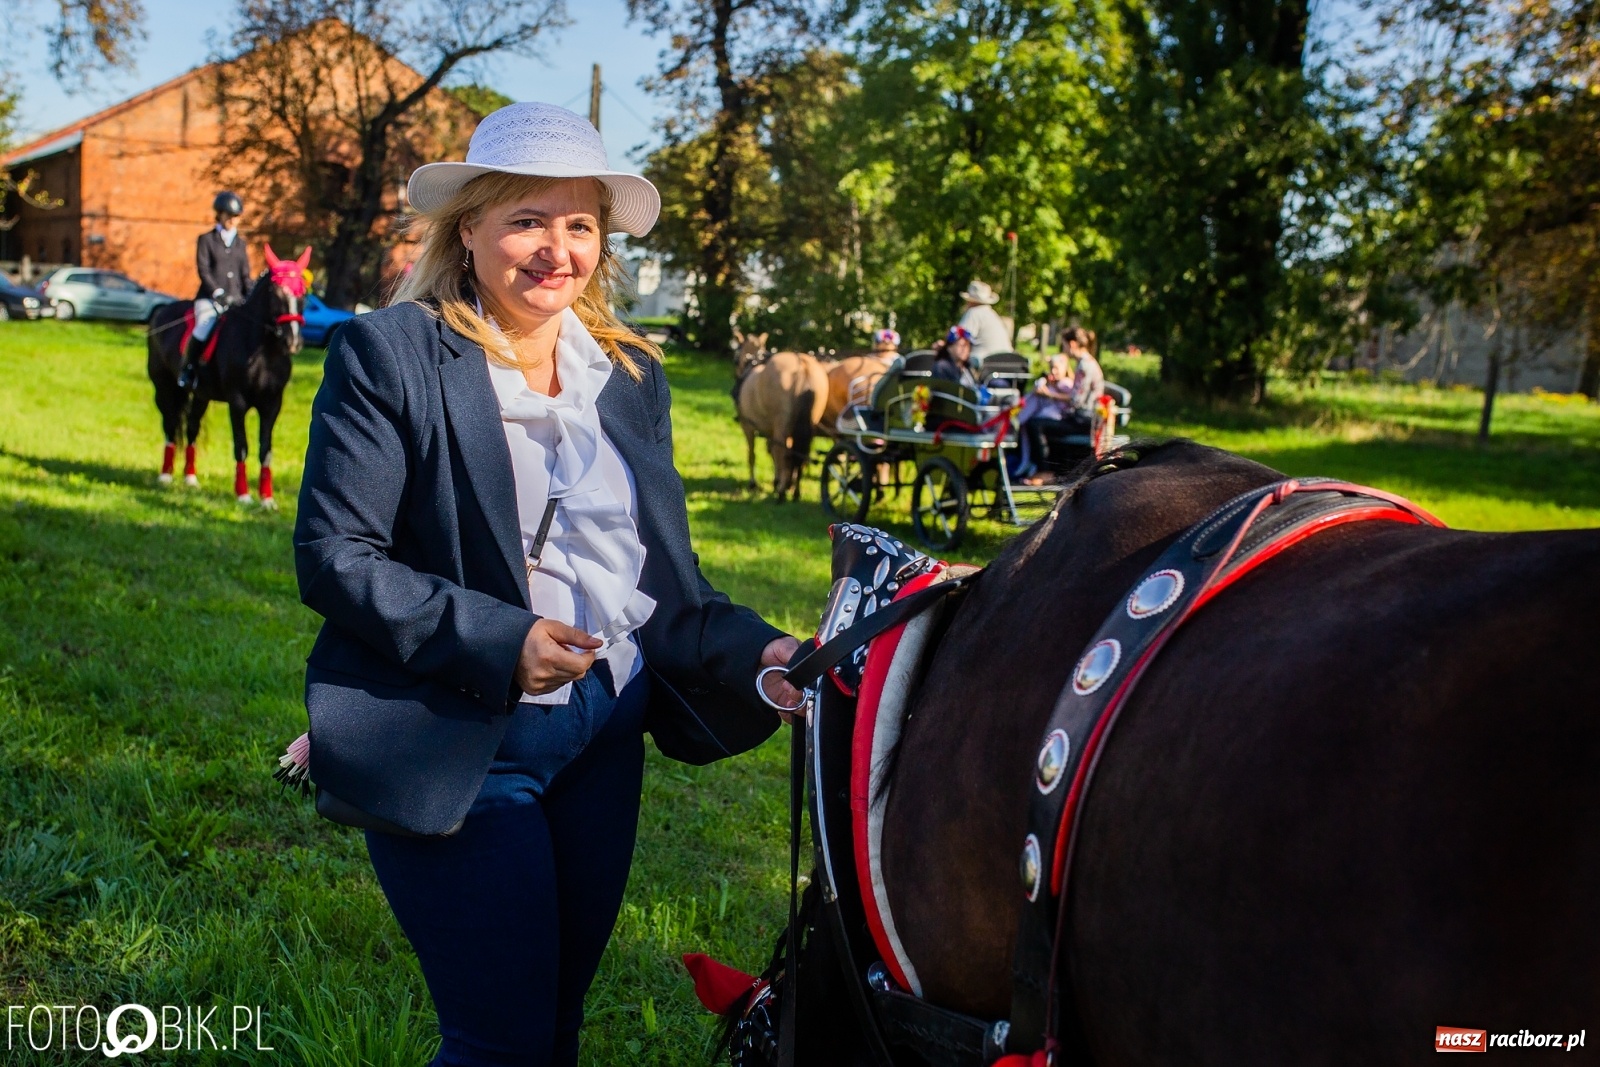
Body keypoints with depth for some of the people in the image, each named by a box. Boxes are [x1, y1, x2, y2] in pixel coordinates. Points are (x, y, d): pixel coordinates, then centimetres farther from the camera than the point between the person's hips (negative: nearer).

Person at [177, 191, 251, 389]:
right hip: (209, 298, -4)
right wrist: (218, 293, -16)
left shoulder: (241, 244, 18)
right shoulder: (206, 239, 6)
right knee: (205, 327, -30)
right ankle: (187, 369, -13)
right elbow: (203, 270, -3)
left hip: (236, 300, 4)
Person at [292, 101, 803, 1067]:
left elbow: (665, 575, 11)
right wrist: (497, 641, -22)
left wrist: (759, 656, -7)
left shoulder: (632, 373, 10)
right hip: (458, 747, -5)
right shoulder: (390, 355, -7)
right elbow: (333, 555, -12)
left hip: (607, 740, 6)